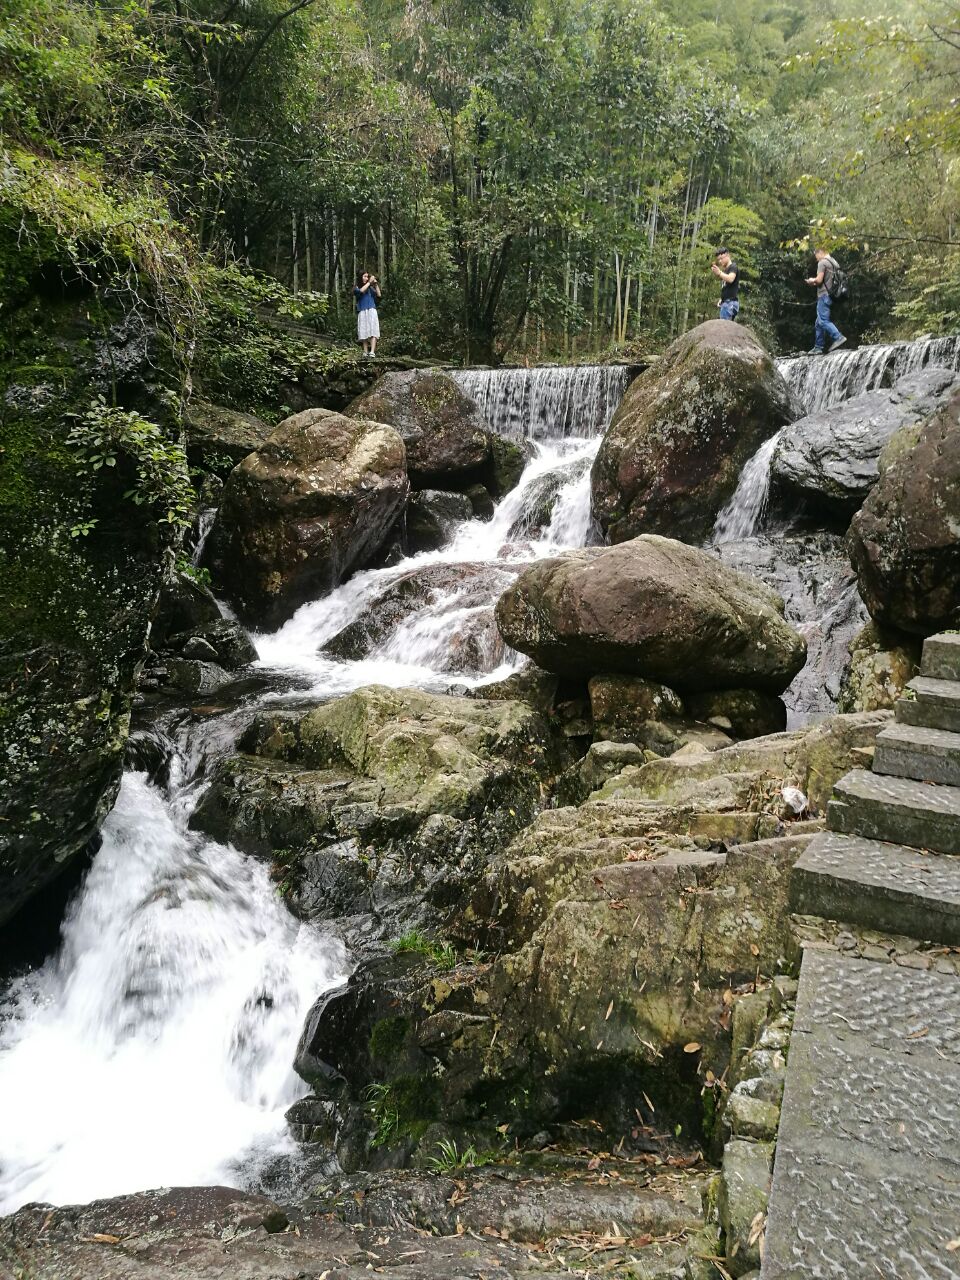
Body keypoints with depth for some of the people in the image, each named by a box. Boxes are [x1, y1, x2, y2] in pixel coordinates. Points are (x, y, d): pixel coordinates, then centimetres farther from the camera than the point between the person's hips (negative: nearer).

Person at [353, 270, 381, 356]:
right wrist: (369, 282, -6)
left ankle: (372, 352, -22)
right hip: (362, 312, -1)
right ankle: (365, 352, 0)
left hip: (372, 311, 1)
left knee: (373, 331, -12)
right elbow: (361, 291, -12)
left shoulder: (370, 288, 16)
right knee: (364, 332, -2)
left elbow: (378, 295, 10)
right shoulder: (356, 287, 9)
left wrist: (375, 284, 3)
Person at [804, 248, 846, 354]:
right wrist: (815, 281, 19)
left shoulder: (822, 263, -8)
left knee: (823, 320, -15)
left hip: (824, 295, -9)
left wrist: (812, 280, 4)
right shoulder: (834, 262, 20)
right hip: (831, 295, 9)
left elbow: (819, 280, -16)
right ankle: (818, 347, 13)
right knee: (819, 323, 12)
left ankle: (838, 337, -27)